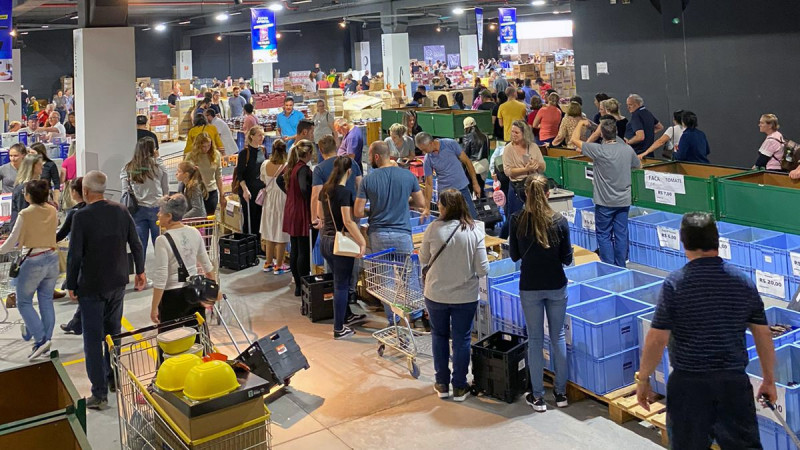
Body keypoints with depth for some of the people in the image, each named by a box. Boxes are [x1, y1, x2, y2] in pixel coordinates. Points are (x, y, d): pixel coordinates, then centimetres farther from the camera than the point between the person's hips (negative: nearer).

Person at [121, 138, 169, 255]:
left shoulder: (127, 169, 3)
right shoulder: (159, 167, -2)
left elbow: (125, 192, 3)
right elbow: (166, 192, 4)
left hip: (137, 210, 2)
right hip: (156, 208, -2)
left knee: (139, 245, 7)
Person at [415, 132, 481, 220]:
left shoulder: (451, 144, -10)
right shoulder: (427, 160, -5)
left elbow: (467, 162, -3)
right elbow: (429, 184, 1)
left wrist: (475, 183, -3)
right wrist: (427, 208, -1)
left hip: (462, 188, -1)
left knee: (473, 218, -2)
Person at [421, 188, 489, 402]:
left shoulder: (434, 228, -14)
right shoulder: (474, 232, -12)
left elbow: (423, 260, -1)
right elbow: (482, 269, -10)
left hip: (436, 295, 0)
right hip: (465, 296, 0)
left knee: (439, 336, 19)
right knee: (462, 339, 14)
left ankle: (442, 384, 27)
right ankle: (459, 387, 22)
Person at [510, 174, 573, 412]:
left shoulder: (517, 220, -11)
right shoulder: (559, 221, -11)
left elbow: (514, 255, -2)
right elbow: (567, 259, -5)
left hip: (529, 287, 0)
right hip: (556, 286, 1)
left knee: (535, 340, 9)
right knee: (558, 336, 15)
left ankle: (537, 397, 15)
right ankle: (561, 392, 24)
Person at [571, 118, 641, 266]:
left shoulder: (599, 150, -19)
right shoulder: (628, 150, -5)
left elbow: (575, 139, -9)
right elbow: (638, 165, 15)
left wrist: (581, 124, 7)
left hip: (604, 202, -4)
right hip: (623, 201, 4)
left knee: (604, 235, 7)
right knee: (621, 235, 11)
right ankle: (620, 268, 18)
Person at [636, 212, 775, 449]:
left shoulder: (675, 283, -12)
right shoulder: (743, 282, 0)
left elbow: (657, 340, -13)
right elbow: (763, 336, 5)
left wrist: (643, 379, -1)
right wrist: (769, 380, 17)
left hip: (688, 382, -2)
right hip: (734, 382, 3)